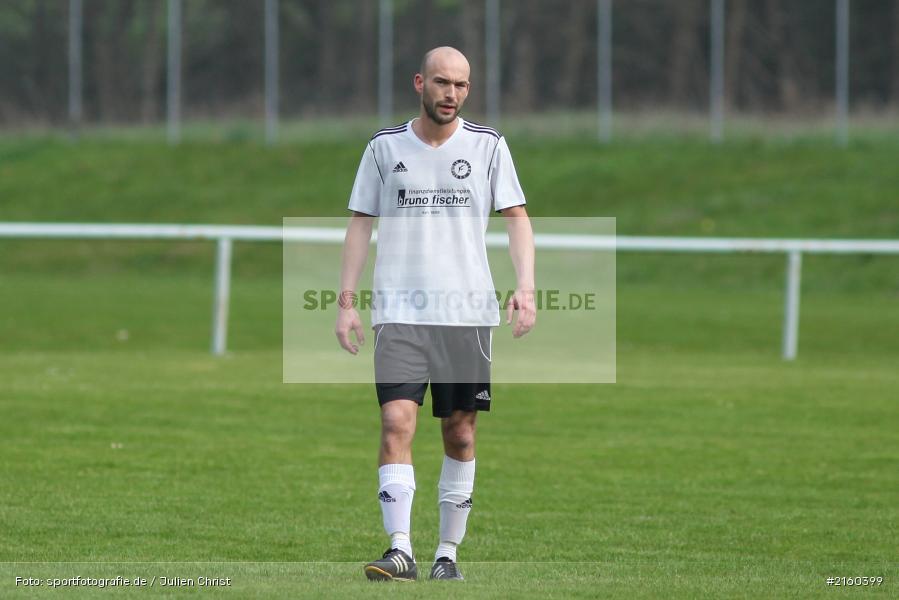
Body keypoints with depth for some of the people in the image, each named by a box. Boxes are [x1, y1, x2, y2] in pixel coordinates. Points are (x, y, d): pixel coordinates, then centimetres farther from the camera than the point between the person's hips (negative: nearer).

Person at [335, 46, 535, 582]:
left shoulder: (488, 146, 5)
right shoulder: (385, 148, 6)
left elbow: (517, 217, 3)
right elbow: (361, 224, 9)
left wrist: (525, 287, -12)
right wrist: (347, 301, 2)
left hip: (468, 311, 1)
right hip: (400, 312, -1)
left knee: (460, 434, 5)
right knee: (397, 423, -14)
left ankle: (448, 553, 15)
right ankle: (401, 551, -20)